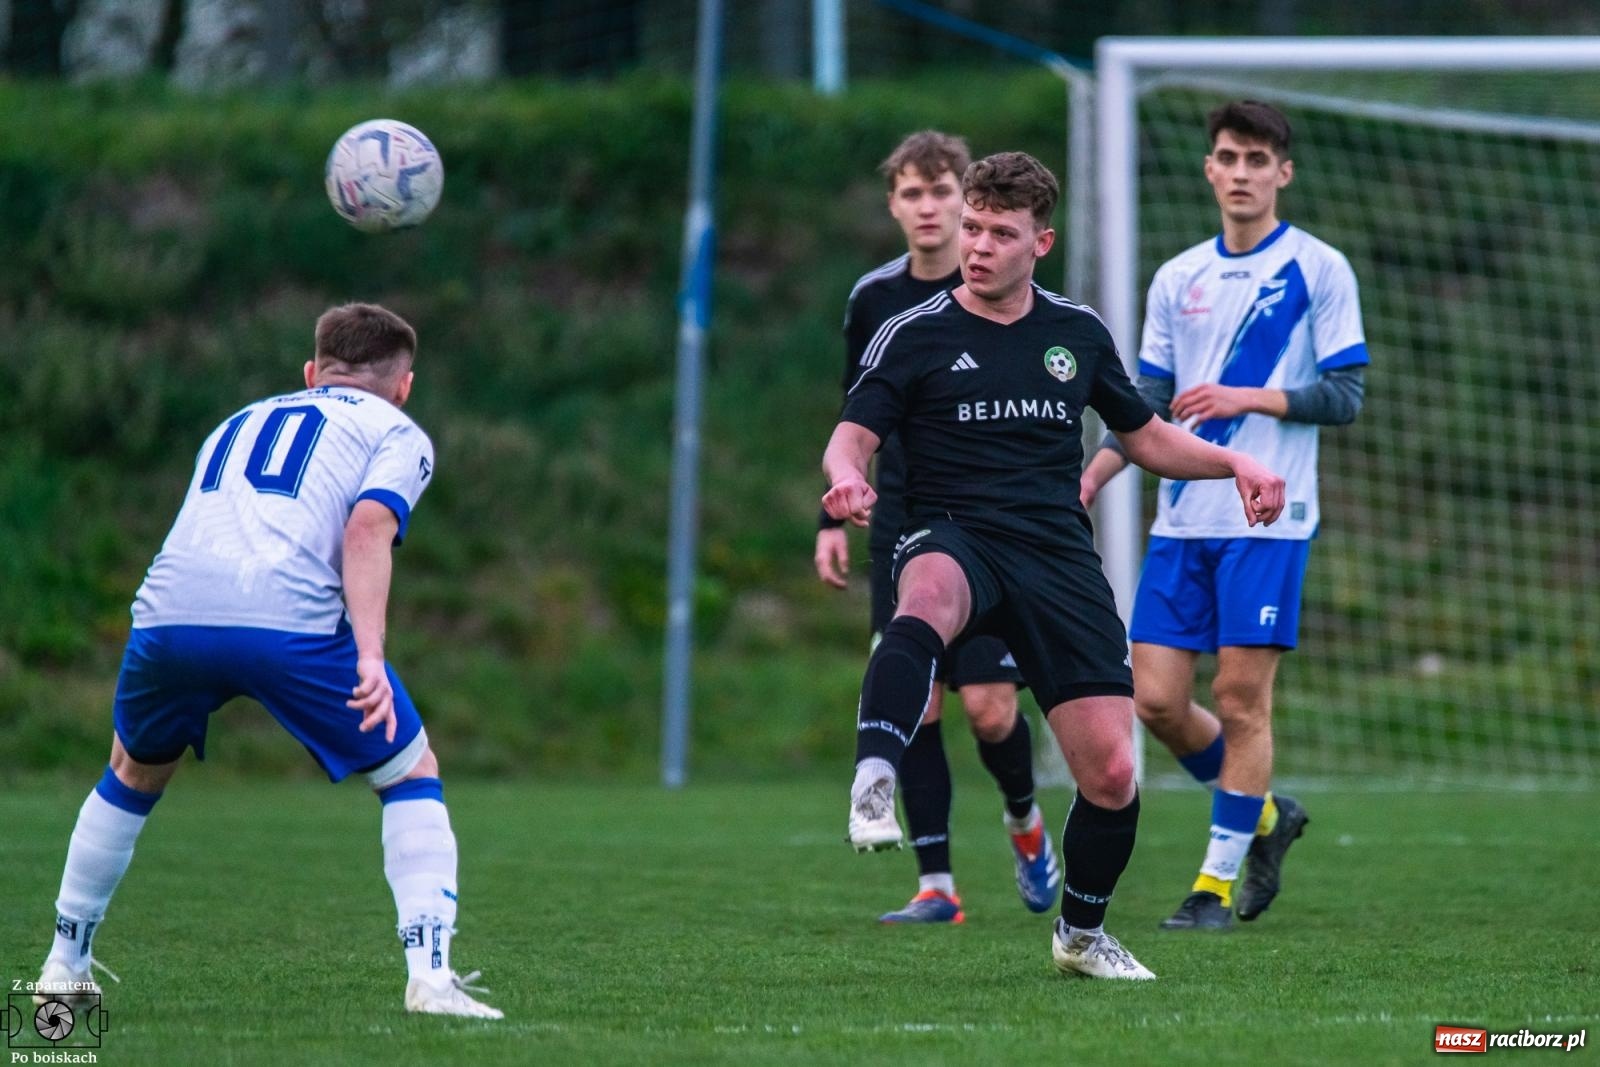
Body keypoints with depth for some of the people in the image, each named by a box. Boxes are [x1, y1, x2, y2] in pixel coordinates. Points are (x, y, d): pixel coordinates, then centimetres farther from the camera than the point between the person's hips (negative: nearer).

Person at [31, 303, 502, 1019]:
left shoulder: (238, 424, 35)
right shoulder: (397, 434, 18)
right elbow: (367, 528, -1)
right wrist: (370, 656, -11)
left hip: (169, 612, 4)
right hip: (289, 617, -4)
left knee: (134, 773, 31)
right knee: (412, 776, 13)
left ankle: (66, 963, 36)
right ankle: (430, 975, 0)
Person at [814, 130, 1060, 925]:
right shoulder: (874, 299, 7)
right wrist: (833, 520, 11)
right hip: (903, 532, 3)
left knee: (988, 704, -9)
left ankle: (1025, 819, 22)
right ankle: (936, 885, 1)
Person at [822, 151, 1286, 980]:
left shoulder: (1078, 333, 14)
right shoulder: (913, 335, 3)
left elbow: (1145, 438, 25)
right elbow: (852, 437, -7)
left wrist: (1233, 462, 8)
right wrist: (847, 476, -31)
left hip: (1059, 559, 3)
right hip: (956, 539, -3)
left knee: (1111, 773, -3)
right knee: (929, 595, -43)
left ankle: (1081, 933, 23)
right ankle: (873, 784, -55)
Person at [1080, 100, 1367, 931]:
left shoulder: (1318, 270, -1)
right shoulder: (1178, 279, 13)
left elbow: (1344, 395, -4)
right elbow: (1147, 404, 14)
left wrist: (1245, 398, -16)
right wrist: (1084, 484, 1)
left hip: (1268, 520, -5)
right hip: (1181, 521, 5)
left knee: (1241, 698, -6)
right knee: (1156, 699, 0)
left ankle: (1218, 881, 4)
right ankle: (1263, 813, 24)